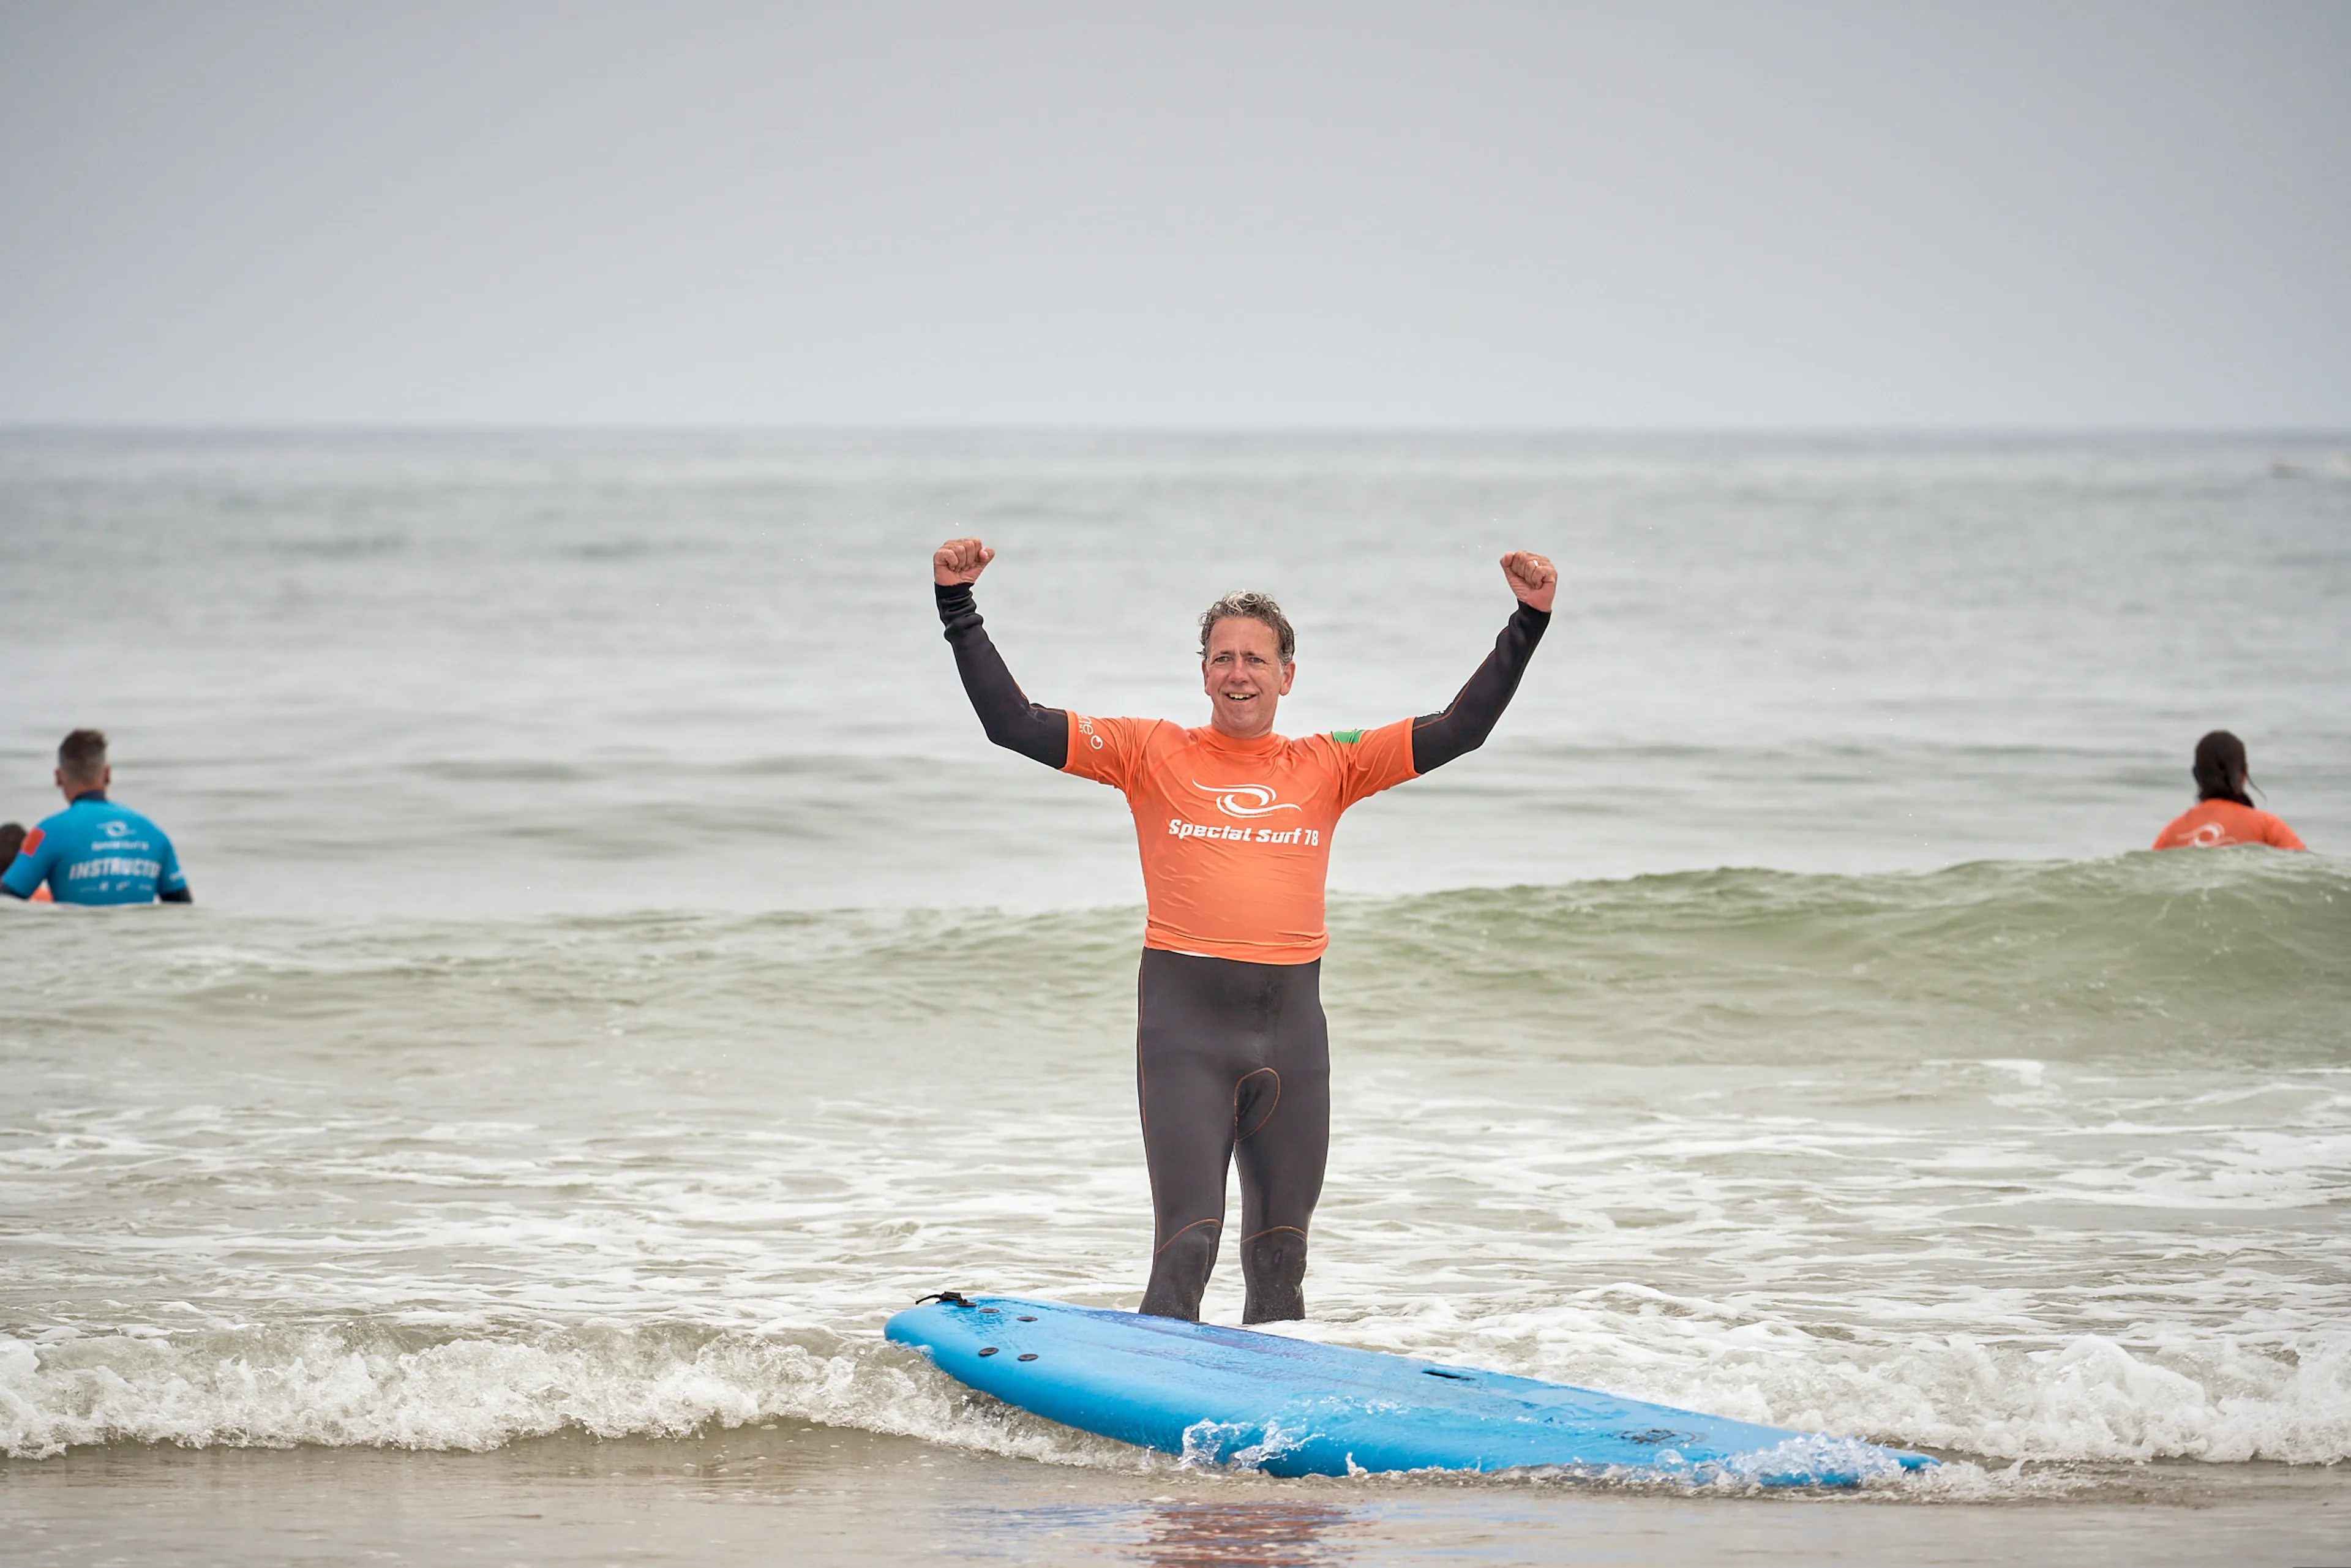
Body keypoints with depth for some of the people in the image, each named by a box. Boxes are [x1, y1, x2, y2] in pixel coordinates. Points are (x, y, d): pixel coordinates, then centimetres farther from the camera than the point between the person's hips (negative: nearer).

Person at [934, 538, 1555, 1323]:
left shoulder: (1326, 765, 10)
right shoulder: (1153, 753, 4)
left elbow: (1460, 729, 8)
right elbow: (1013, 722, 0)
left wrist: (1528, 623, 1)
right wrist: (959, 609, -7)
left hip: (1292, 1028, 3)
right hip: (1187, 1024, -3)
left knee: (1280, 1256, 11)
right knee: (1188, 1242, -13)